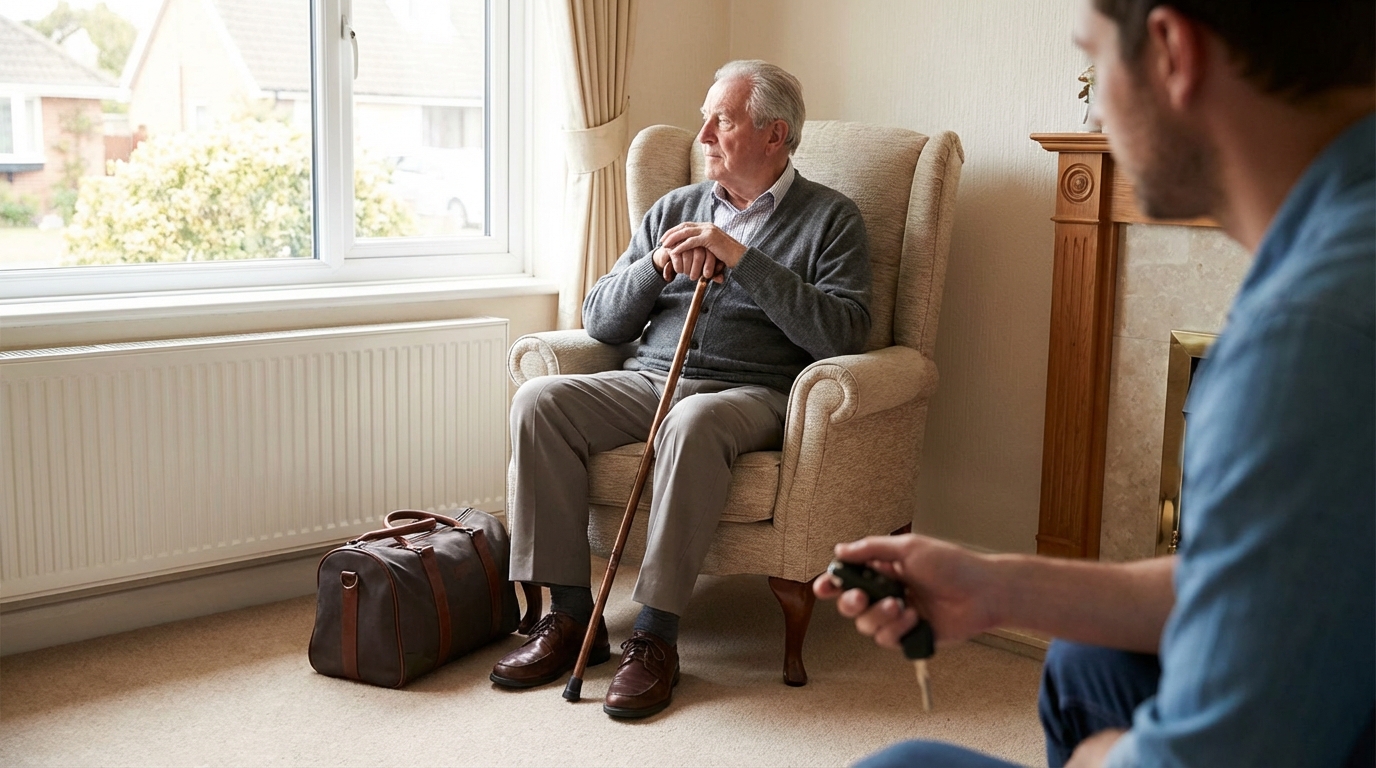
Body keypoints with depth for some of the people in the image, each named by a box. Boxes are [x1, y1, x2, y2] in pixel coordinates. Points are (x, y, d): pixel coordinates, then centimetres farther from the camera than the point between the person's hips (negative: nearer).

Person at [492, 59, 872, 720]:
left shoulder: (829, 218, 7)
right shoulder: (674, 211, 20)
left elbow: (841, 333, -10)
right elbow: (599, 323, 15)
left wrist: (743, 260, -13)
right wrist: (656, 264, -3)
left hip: (751, 392, -5)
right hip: (647, 380, 5)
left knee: (693, 421, -39)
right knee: (538, 400, -21)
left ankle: (655, 635, -29)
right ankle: (570, 614, -16)